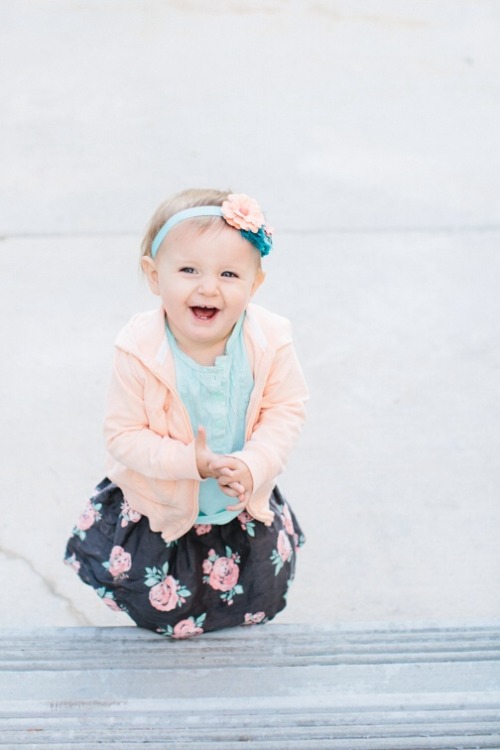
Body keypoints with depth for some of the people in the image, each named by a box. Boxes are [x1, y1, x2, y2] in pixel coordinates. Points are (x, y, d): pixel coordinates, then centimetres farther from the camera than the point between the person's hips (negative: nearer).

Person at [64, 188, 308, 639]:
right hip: (161, 504, -2)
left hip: (244, 501, 2)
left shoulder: (270, 342, -22)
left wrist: (252, 466, -28)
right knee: (160, 605, 5)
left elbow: (286, 410, -13)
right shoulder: (140, 352, -28)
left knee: (262, 598, 15)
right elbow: (124, 436, -21)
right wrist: (190, 461, -32)